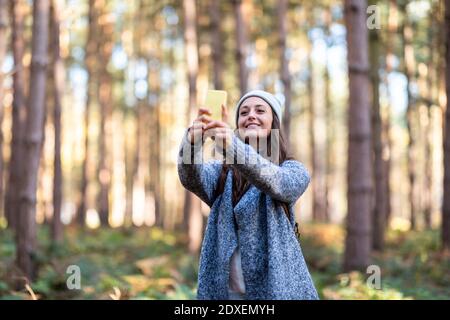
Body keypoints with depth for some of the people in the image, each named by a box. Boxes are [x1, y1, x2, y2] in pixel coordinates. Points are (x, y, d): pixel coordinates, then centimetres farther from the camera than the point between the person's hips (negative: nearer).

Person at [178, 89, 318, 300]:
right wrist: (192, 141, -35)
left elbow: (274, 181, -23)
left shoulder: (294, 171, -1)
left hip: (275, 287, -2)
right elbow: (191, 179, -15)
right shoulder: (221, 172, 6)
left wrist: (232, 147, -39)